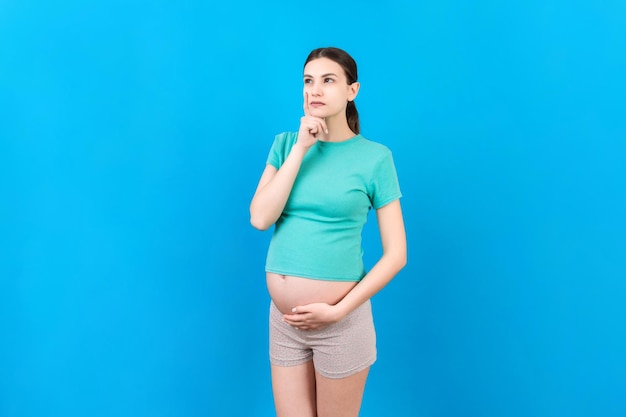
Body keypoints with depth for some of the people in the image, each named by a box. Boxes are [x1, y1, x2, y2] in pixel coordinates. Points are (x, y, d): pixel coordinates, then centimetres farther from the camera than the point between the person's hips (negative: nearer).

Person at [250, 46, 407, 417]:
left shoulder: (375, 156, -8)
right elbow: (260, 218, -10)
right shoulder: (286, 143, 3)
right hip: (283, 318, 3)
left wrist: (337, 312, -14)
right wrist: (300, 148, -13)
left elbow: (396, 254, -7)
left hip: (340, 321, -3)